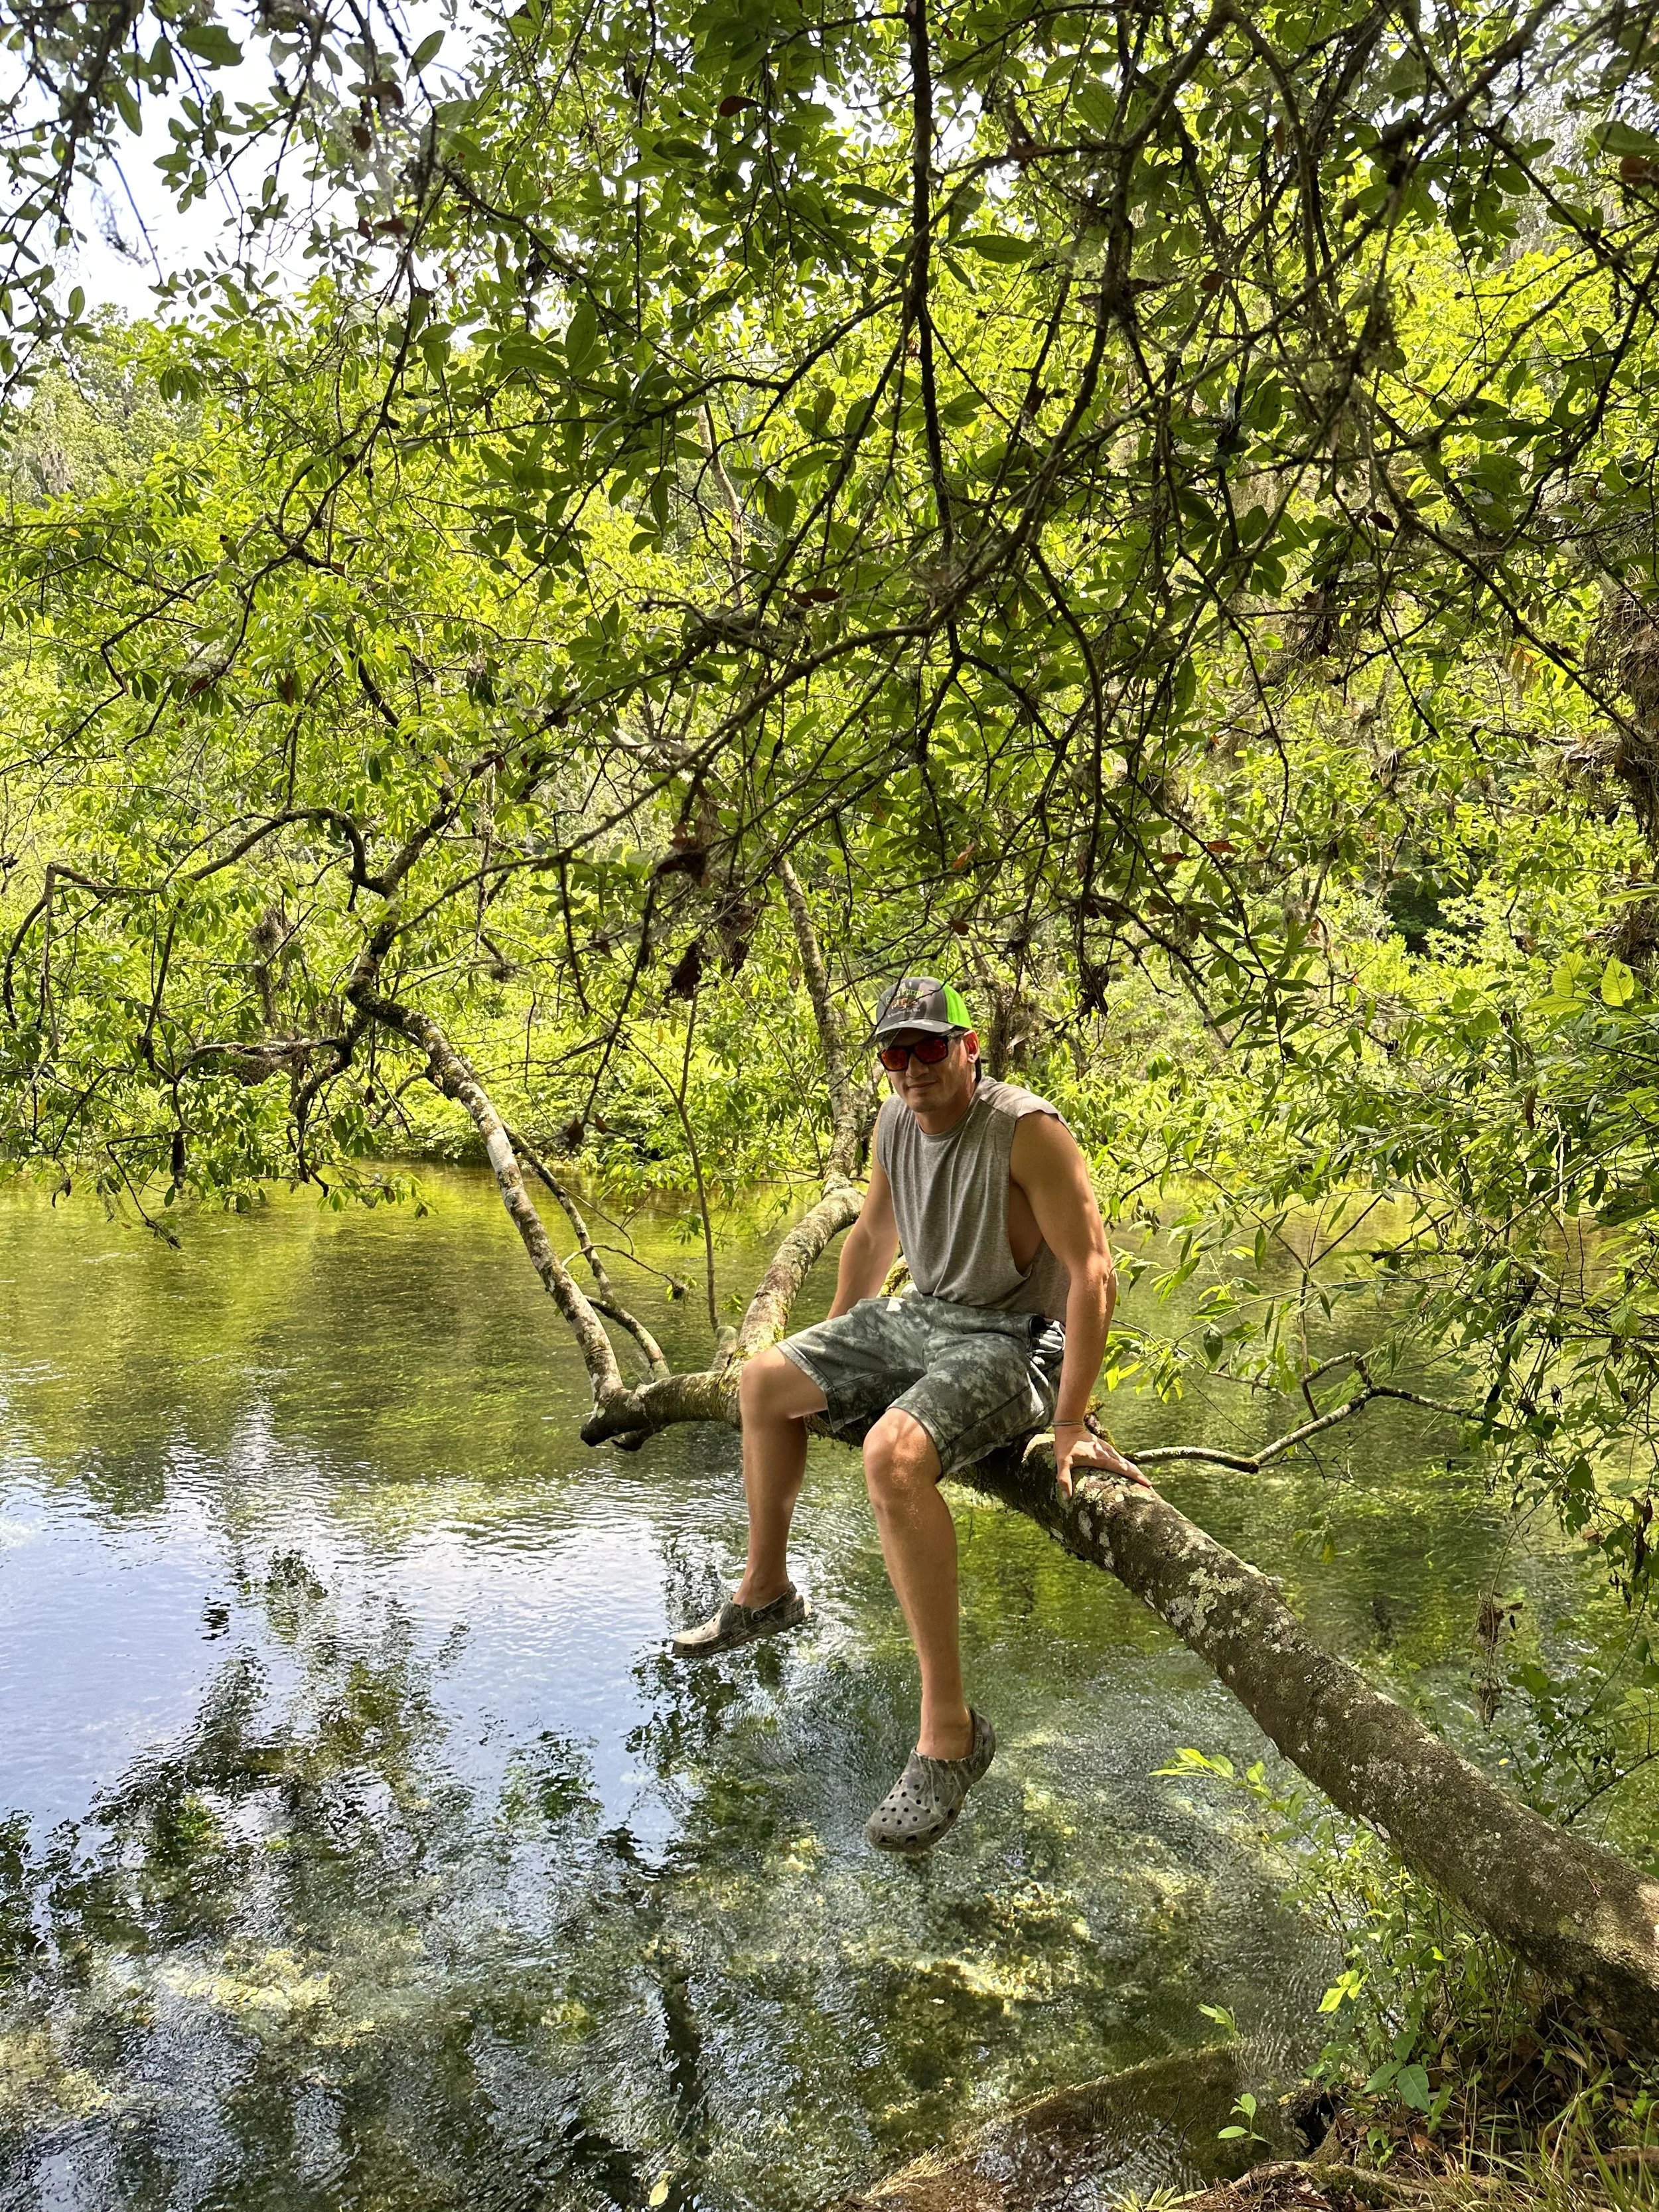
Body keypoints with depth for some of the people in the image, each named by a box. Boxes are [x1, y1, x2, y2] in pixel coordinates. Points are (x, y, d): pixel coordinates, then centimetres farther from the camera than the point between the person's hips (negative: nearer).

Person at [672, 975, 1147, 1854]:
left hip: (1011, 1343, -9)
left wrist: (1070, 1426, -28)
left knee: (893, 1454, -35)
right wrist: (833, 1350, 28)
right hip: (920, 1318, 9)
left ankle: (949, 1729, -27)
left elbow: (1093, 1273, -26)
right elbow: (873, 1236, 19)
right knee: (765, 1382, 15)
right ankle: (764, 1594, 35)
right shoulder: (897, 1122, 1)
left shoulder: (1026, 1130, -23)